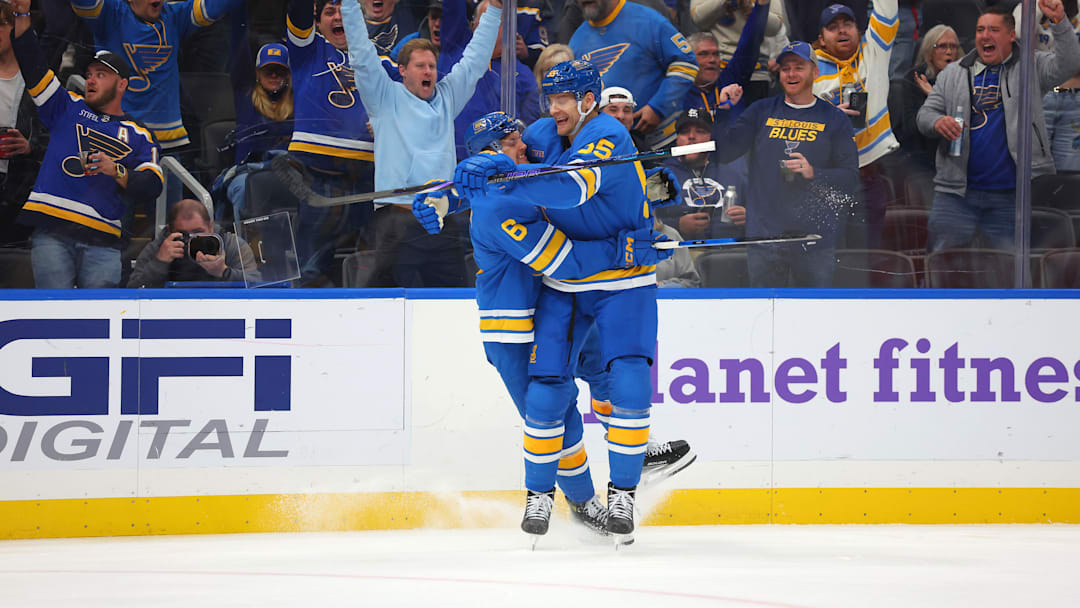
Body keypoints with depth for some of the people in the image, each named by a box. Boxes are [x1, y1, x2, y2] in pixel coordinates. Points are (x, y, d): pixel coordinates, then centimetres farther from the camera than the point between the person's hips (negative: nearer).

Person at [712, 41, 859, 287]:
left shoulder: (834, 119, 8)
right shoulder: (761, 112, 12)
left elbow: (850, 177, 3)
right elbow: (725, 153, 4)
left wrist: (814, 173, -14)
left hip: (815, 238, -1)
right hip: (764, 235, 1)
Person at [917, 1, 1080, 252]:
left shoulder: (1031, 67, 5)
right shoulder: (953, 73, 13)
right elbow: (926, 113, 12)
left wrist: (1059, 22, -24)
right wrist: (937, 122, -13)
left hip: (1010, 197, -2)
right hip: (956, 193, 2)